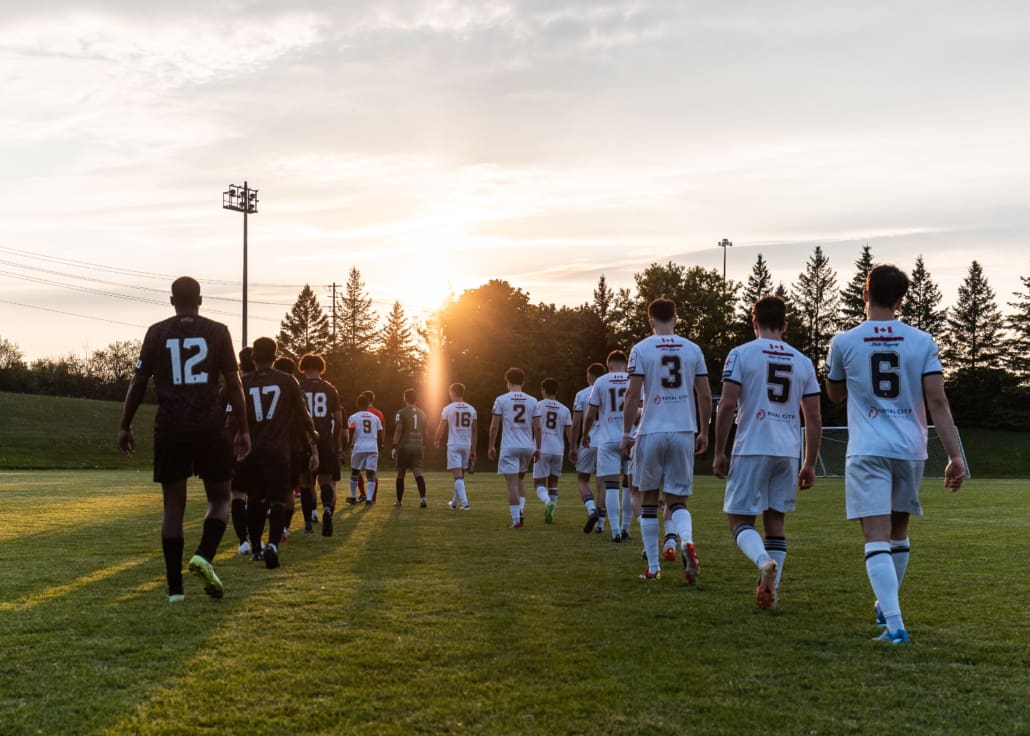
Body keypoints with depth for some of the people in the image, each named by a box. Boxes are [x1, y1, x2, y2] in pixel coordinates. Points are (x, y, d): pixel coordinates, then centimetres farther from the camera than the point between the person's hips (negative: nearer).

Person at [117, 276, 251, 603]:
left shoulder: (157, 333, 5)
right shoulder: (217, 331, 3)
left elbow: (138, 383, 5)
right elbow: (233, 383, 1)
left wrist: (125, 426, 14)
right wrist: (243, 429, 7)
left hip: (169, 429, 1)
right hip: (209, 427, -1)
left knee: (173, 505, 7)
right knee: (219, 498, 13)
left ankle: (175, 588, 6)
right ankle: (204, 556, -13)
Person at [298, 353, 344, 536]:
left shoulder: (298, 388, 1)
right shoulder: (330, 389, 6)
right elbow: (339, 419, 6)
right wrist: (337, 443, 16)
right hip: (325, 440, 1)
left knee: (306, 480, 10)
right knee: (325, 480, 7)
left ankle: (308, 522, 11)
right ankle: (327, 508, -22)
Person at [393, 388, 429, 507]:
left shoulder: (401, 413, -5)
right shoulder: (421, 413, 11)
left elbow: (398, 430, -12)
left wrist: (394, 447, -11)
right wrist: (423, 446, 24)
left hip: (404, 446, -3)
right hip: (418, 446, 3)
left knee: (400, 474, 9)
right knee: (418, 474, -2)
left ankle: (399, 501, 17)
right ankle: (423, 498, -21)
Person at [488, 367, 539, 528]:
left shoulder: (501, 400, -2)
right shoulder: (532, 401, 6)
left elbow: (494, 426, -2)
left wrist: (491, 446, 7)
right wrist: (537, 448, 14)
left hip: (509, 447, -4)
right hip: (527, 446, 4)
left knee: (512, 482, -3)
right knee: (520, 478, 23)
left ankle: (516, 518, -9)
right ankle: (521, 508, 8)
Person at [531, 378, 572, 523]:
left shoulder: (538, 406, 0)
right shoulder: (564, 410, 9)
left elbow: (537, 428, -9)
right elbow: (569, 433, 7)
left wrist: (538, 448, -5)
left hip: (543, 450, -3)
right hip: (558, 450, 3)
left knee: (540, 483, 3)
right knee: (553, 482, 17)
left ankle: (548, 502, -26)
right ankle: (550, 514, 12)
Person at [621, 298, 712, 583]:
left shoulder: (641, 349, -1)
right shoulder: (692, 350, 7)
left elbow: (633, 394, -7)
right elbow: (704, 395, 7)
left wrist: (626, 433, -1)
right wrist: (704, 432, 17)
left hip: (651, 433, -2)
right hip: (684, 432, 2)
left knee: (648, 500, 11)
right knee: (678, 501, 8)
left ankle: (653, 567, 12)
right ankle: (687, 542, -23)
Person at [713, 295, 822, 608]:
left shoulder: (741, 354, -2)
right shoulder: (802, 362, 11)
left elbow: (727, 405, -9)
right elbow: (814, 418, 11)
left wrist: (719, 452, -3)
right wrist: (810, 464, 17)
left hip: (752, 450, -4)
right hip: (788, 453, 4)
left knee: (740, 520, 2)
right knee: (775, 523, 14)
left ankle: (765, 561, -26)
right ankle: (771, 589, 10)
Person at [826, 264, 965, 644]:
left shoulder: (844, 342, -2)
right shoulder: (922, 342, 1)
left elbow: (835, 395, 15)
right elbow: (937, 401, -4)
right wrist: (955, 456, -3)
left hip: (867, 452, -3)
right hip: (910, 449, 3)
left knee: (877, 538, -7)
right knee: (898, 532, 21)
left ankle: (894, 623, -20)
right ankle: (886, 606, 37)